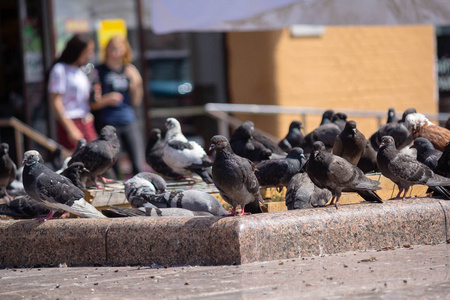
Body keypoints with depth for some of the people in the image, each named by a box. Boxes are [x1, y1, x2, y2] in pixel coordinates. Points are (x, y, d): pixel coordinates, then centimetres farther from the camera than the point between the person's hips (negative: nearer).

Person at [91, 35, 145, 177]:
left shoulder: (129, 71, 12)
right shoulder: (98, 71, 1)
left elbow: (136, 103, 13)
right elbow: (92, 104, -1)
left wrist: (136, 83, -1)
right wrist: (108, 99, -18)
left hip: (129, 123, 3)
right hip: (108, 125, -3)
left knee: (139, 165, -5)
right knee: (112, 168, -4)